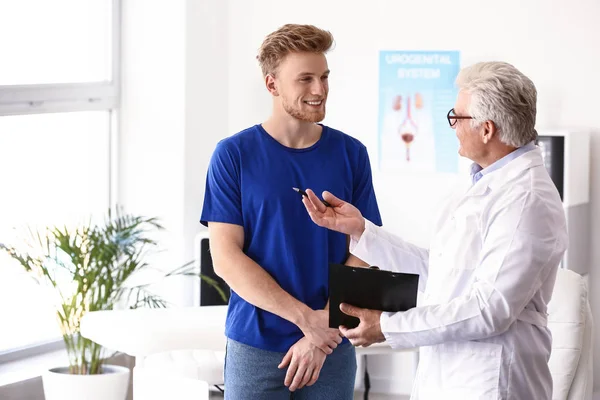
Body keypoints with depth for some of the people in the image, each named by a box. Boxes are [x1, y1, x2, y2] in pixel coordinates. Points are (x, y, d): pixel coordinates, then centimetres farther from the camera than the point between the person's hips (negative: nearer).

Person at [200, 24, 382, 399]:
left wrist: (323, 330, -12)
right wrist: (307, 318, -15)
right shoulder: (234, 154, -3)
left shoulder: (351, 154, 2)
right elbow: (226, 258, -8)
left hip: (333, 348, 2)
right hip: (255, 346, -1)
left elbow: (363, 253, 1)